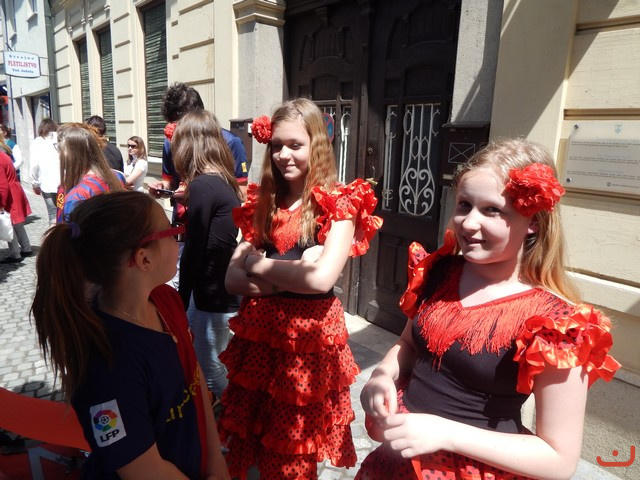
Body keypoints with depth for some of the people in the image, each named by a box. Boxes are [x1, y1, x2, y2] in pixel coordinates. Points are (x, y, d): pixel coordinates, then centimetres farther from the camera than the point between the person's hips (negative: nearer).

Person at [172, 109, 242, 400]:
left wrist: (181, 302, -7)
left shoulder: (202, 186, -18)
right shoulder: (223, 181, 7)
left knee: (211, 372, 7)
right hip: (224, 290, 9)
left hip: (214, 296, -9)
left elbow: (194, 252, -14)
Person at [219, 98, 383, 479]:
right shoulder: (263, 203, 7)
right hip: (258, 334, 5)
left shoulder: (339, 204, -8)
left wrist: (259, 265, -9)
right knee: (246, 446, 17)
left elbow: (321, 278, -22)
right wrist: (291, 274, -14)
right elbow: (232, 279, 1)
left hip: (307, 339, -4)